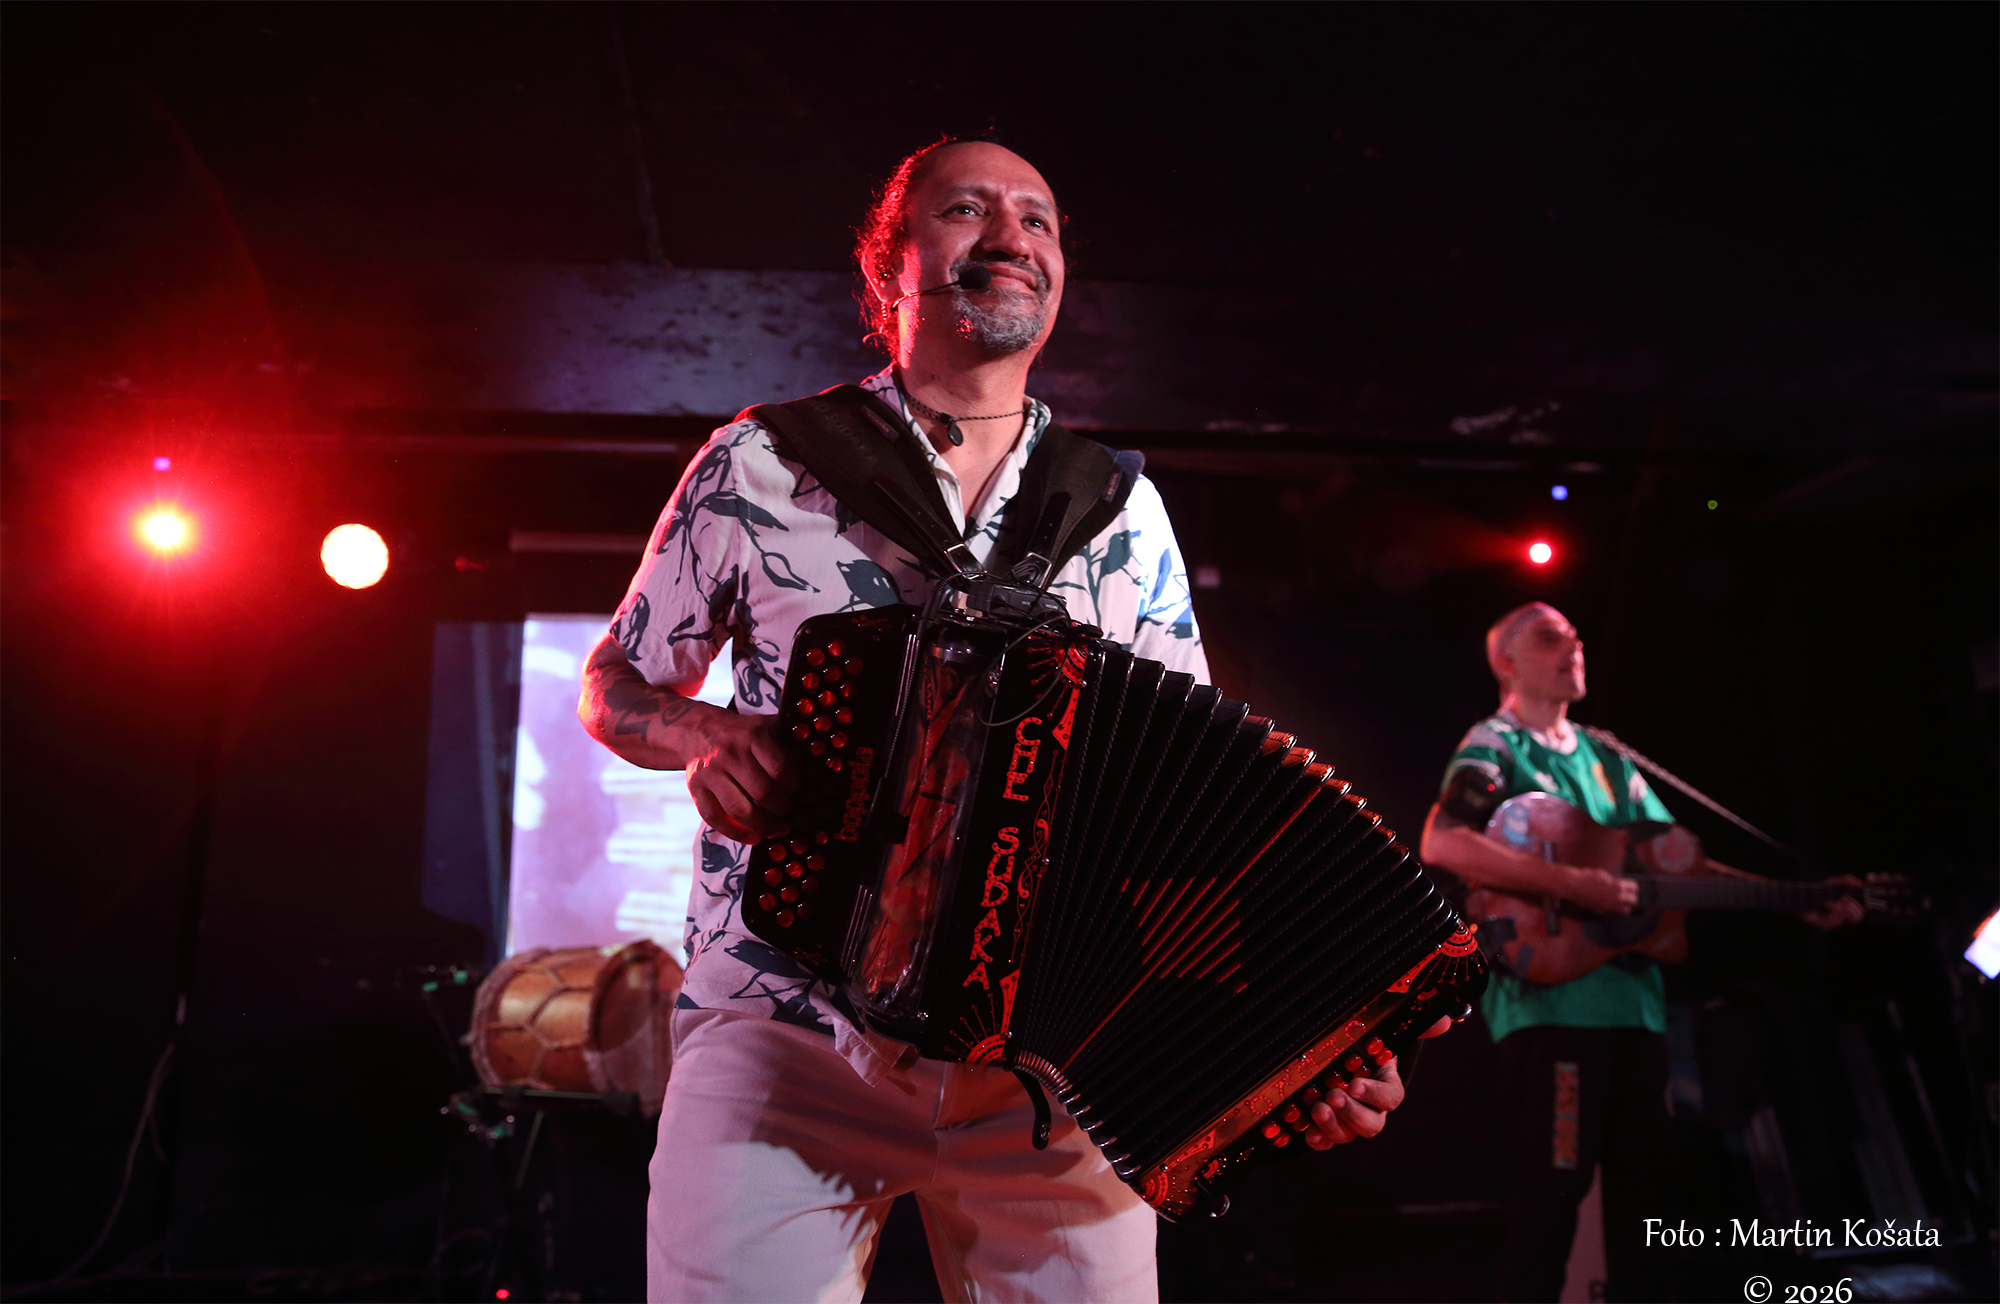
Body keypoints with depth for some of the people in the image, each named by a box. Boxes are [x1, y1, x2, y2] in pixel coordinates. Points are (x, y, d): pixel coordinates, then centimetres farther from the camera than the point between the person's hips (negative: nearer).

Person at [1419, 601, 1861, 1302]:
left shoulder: (1605, 758, 21)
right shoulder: (1495, 746, -3)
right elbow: (1441, 844, -20)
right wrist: (1574, 883, -23)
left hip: (1635, 999, 8)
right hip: (1549, 999, -8)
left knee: (1645, 1189, 12)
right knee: (1552, 1187, -6)